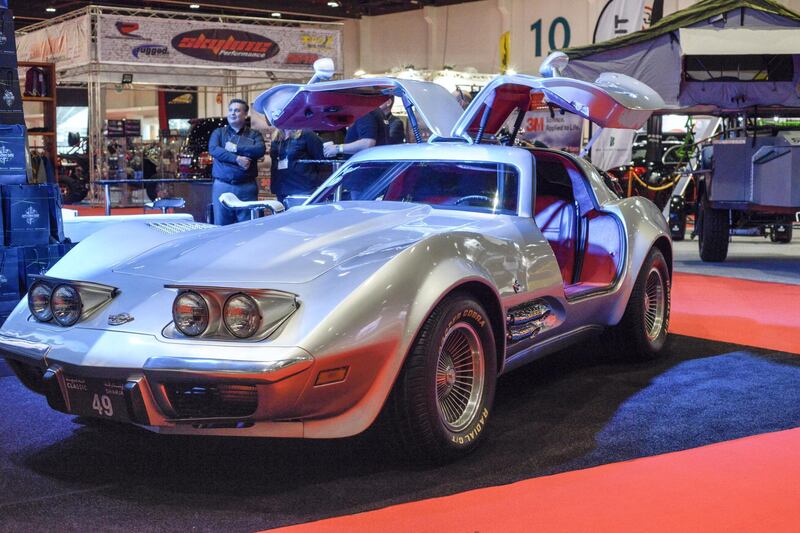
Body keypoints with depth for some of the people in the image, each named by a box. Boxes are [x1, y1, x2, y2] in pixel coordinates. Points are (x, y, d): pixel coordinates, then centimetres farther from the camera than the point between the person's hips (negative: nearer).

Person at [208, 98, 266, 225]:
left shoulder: (254, 135, 11)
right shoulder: (218, 133, 14)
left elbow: (260, 150, -9)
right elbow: (213, 149, -6)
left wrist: (236, 148, -9)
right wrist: (237, 159, -15)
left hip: (247, 187, 0)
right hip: (222, 186, 1)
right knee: (222, 226, 1)